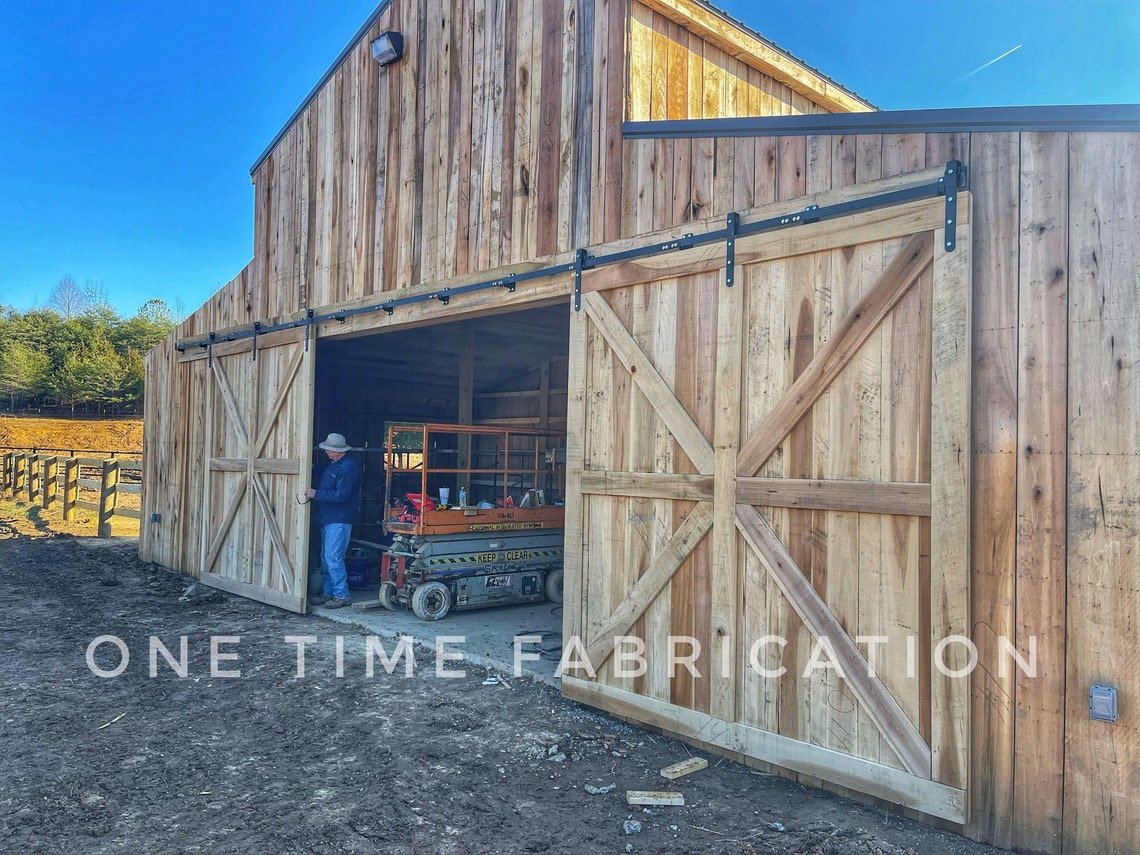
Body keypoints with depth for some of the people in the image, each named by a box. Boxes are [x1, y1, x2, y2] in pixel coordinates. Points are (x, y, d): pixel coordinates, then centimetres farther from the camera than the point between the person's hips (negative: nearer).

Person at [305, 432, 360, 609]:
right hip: (327, 519, 10)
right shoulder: (332, 464, 14)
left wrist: (316, 494, -18)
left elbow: (341, 495, -22)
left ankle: (342, 596, -2)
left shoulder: (349, 467, -17)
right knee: (326, 558, 13)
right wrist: (314, 493, 11)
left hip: (339, 521, -10)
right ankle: (328, 593, 21)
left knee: (333, 558, -10)